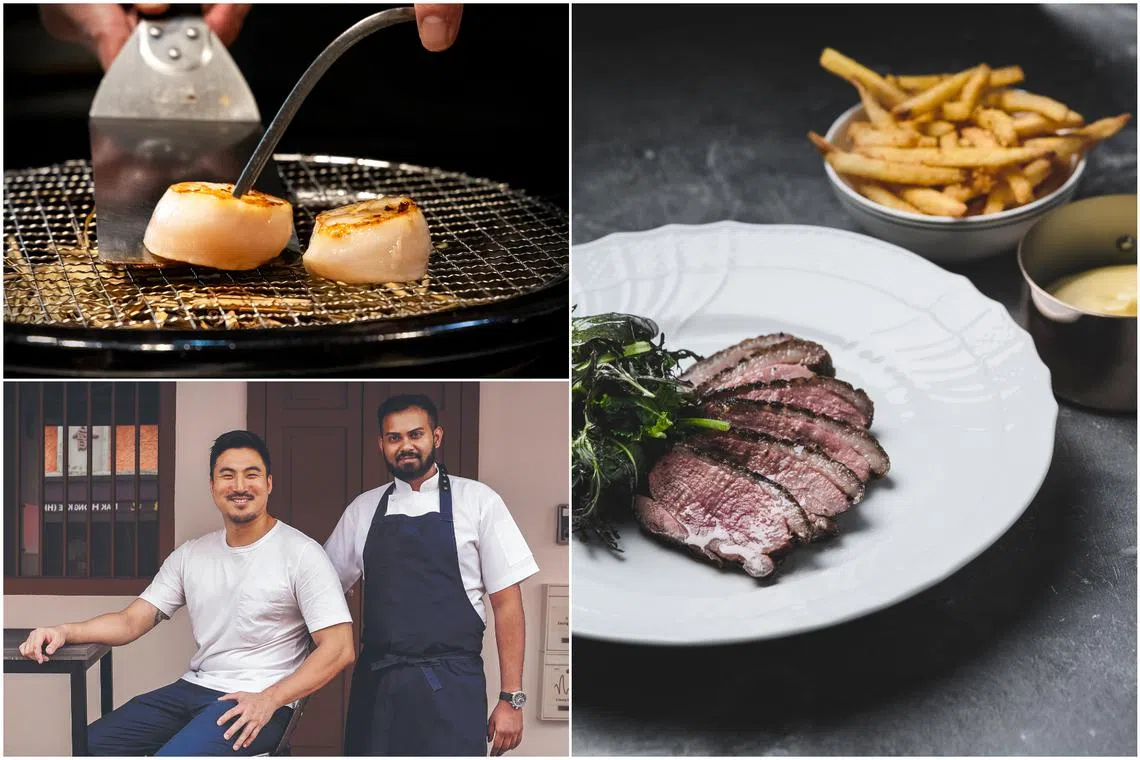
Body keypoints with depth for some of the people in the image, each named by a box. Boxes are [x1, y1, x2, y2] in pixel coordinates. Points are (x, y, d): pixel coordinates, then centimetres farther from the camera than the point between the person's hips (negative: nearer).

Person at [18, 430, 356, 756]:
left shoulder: (300, 553, -6)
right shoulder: (190, 555, 13)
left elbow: (339, 649, -11)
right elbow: (131, 621, 9)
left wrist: (269, 700, -22)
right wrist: (64, 631, -11)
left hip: (258, 701, -6)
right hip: (193, 688, 6)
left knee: (173, 754, -30)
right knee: (87, 745, -5)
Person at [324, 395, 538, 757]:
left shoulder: (478, 501, 0)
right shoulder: (362, 510, 10)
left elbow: (507, 604, -1)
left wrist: (511, 698, -5)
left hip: (450, 686, -3)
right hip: (376, 684, 3)